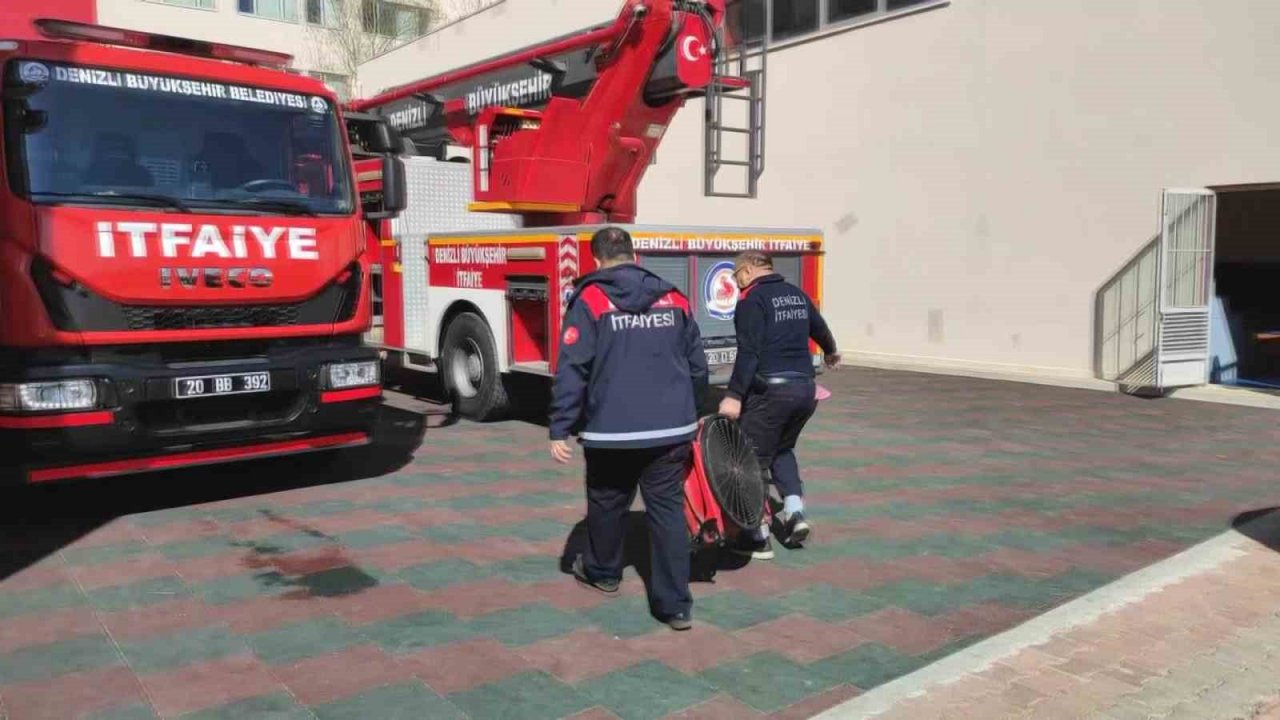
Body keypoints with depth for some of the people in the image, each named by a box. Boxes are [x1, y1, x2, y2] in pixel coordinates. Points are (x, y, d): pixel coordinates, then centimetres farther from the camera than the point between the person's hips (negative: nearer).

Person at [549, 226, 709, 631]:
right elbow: (697, 364, 13)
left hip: (612, 430, -2)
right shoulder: (673, 298, 8)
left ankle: (602, 571, 41)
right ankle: (676, 604, 5)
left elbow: (571, 371, -10)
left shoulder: (590, 301, -5)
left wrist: (560, 430, -6)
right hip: (672, 429, 3)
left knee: (607, 503, 19)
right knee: (668, 508, 6)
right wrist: (692, 414, 27)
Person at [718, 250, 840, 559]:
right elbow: (819, 328, 32)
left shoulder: (753, 298, -8)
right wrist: (831, 352, 52)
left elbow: (748, 353, -19)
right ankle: (795, 512, 12)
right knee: (782, 449, 26)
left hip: (769, 390, -7)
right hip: (805, 387, 8)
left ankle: (758, 538, 9)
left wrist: (734, 395, -22)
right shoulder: (797, 294, 14)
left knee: (753, 459, 4)